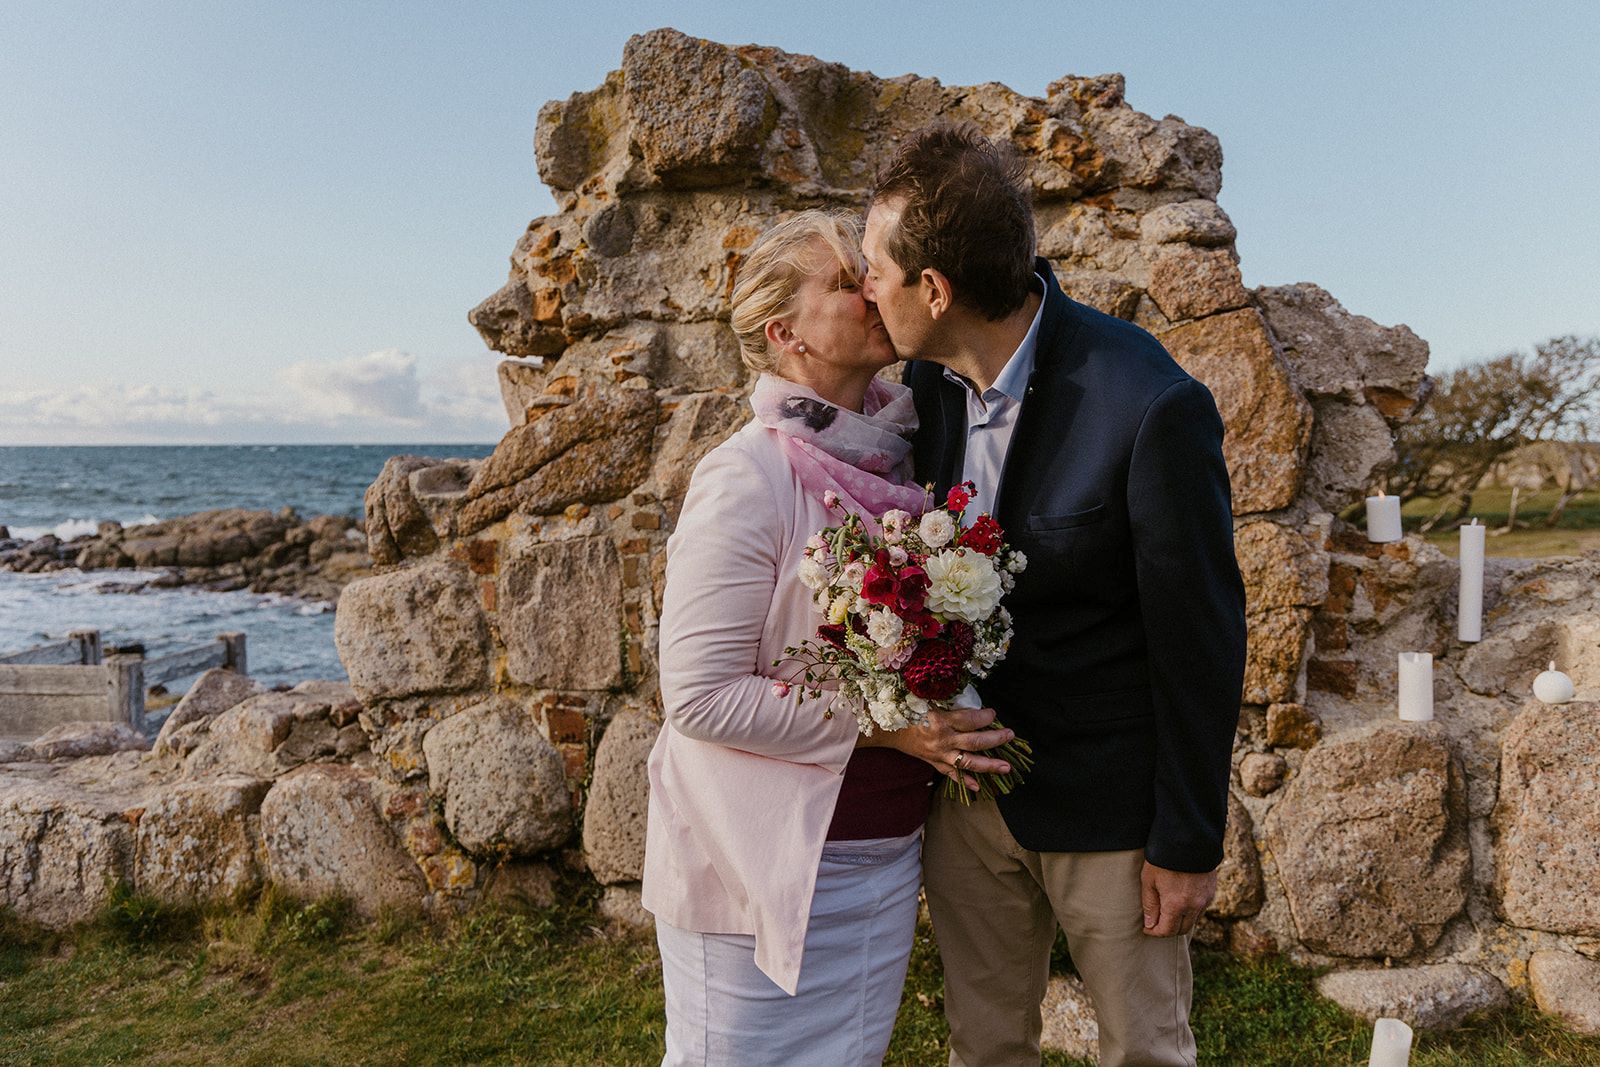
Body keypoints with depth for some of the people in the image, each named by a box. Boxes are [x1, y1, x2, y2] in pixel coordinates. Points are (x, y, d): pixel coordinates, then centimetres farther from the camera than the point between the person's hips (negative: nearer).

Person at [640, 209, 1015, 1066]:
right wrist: (883, 725, -21)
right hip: (768, 871, -6)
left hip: (889, 856, 7)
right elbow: (698, 695, -20)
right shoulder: (746, 478, -20)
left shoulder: (893, 455, 1)